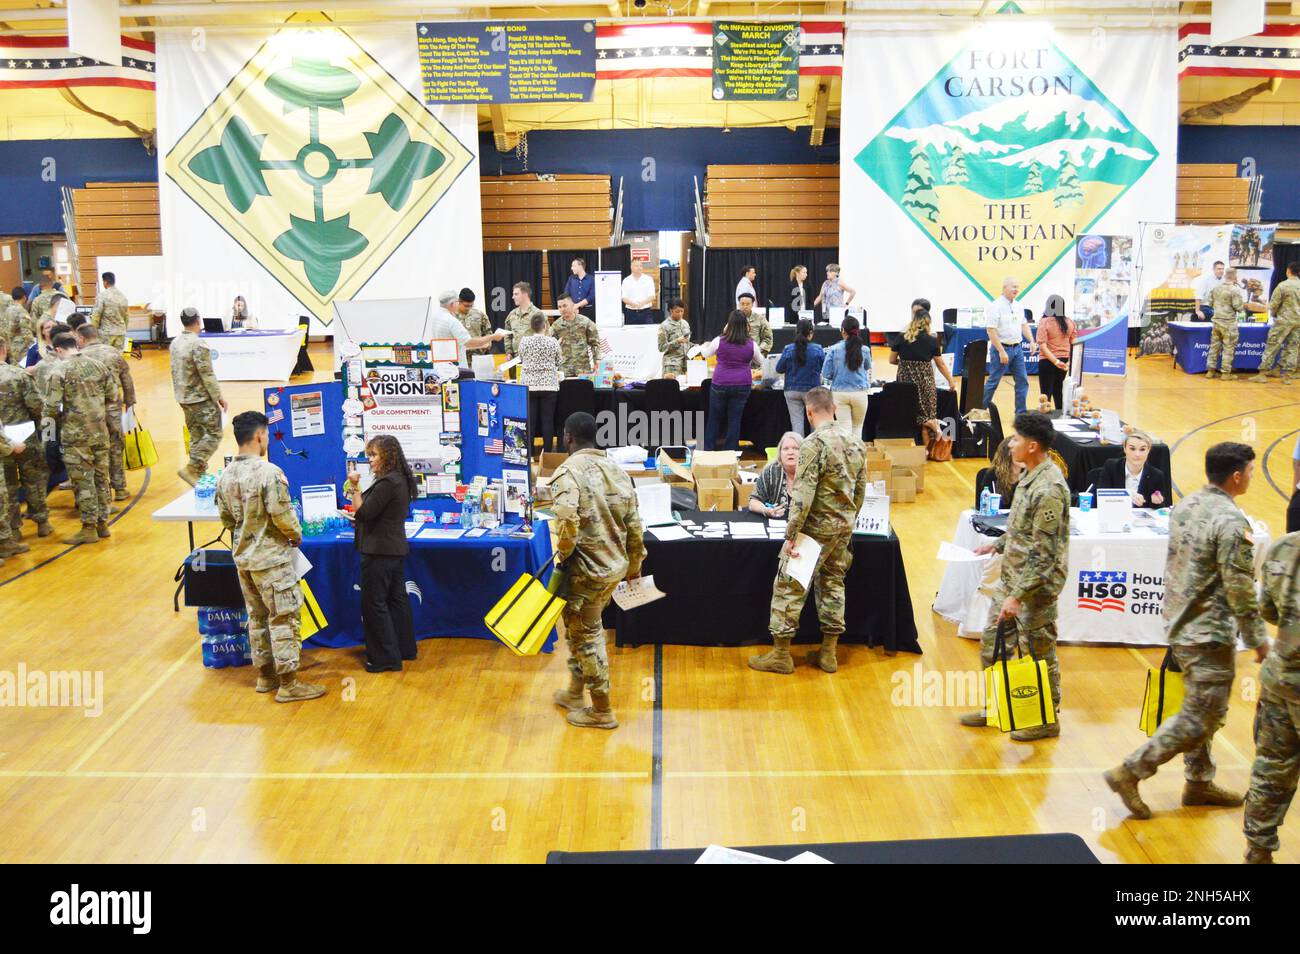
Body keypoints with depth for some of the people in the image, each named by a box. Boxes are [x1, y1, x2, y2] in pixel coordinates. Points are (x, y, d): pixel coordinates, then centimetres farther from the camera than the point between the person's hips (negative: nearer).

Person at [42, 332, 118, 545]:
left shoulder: (60, 371, -10)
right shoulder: (97, 365, 5)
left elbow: (51, 404, -13)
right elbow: (114, 397, 8)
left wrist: (47, 420, 6)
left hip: (76, 435, -5)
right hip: (100, 431, 5)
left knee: (83, 481, 1)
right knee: (101, 477, 13)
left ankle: (89, 528, 5)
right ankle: (102, 524, 21)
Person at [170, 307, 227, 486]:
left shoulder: (175, 342, 6)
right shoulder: (198, 345, -20)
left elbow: (175, 371, 14)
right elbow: (207, 375, -19)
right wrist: (219, 397, -12)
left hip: (183, 397, 9)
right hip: (201, 398, -9)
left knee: (196, 435, 15)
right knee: (213, 434, -2)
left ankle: (199, 472, 18)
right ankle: (190, 468, -9)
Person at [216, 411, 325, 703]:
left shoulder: (226, 475, 2)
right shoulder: (269, 472, -21)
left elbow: (225, 517, 9)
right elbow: (282, 513, -21)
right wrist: (296, 534, -3)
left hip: (243, 556, 8)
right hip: (271, 558, -8)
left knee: (257, 617, 18)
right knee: (285, 618, 0)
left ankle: (265, 675, 27)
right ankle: (288, 684, 4)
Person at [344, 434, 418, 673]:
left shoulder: (386, 483, -20)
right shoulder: (400, 480, 11)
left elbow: (363, 513, -18)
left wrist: (355, 486, -12)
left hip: (380, 552, -10)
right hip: (396, 548, 10)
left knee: (374, 604, -3)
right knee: (397, 599, 16)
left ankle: (385, 658, 0)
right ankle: (404, 648, 24)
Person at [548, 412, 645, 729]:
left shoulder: (568, 472, -16)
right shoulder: (616, 470, 6)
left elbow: (568, 522, -31)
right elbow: (634, 525, 9)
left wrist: (563, 555, -13)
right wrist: (634, 566, 20)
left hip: (587, 571, -7)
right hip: (616, 566, 7)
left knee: (586, 636, 8)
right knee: (582, 628, 24)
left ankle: (601, 711, 18)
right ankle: (575, 693, 37)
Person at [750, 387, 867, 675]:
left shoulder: (814, 444, -19)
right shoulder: (856, 443, 4)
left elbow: (803, 495, -22)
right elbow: (860, 491, 10)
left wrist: (791, 536, -18)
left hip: (816, 527, -7)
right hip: (843, 527, 7)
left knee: (789, 587, 2)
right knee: (833, 584, 16)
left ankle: (781, 655, 8)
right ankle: (828, 653, 22)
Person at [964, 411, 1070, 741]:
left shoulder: (1049, 489, -25)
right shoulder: (1031, 476, 5)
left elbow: (1043, 553, -25)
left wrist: (1018, 596, -25)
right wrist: (998, 544, 23)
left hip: (1036, 586, -10)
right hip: (1011, 578, 10)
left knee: (1038, 652, 6)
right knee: (991, 643, 17)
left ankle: (1048, 720, 23)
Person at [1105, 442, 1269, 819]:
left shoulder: (1185, 505, 5)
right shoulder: (1231, 522, -21)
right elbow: (1241, 590, -19)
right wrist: (1259, 640, -9)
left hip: (1180, 625, 9)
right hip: (1210, 633, -9)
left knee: (1202, 711, 20)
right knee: (1200, 719, -1)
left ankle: (1198, 782, 30)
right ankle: (1130, 772, 0)